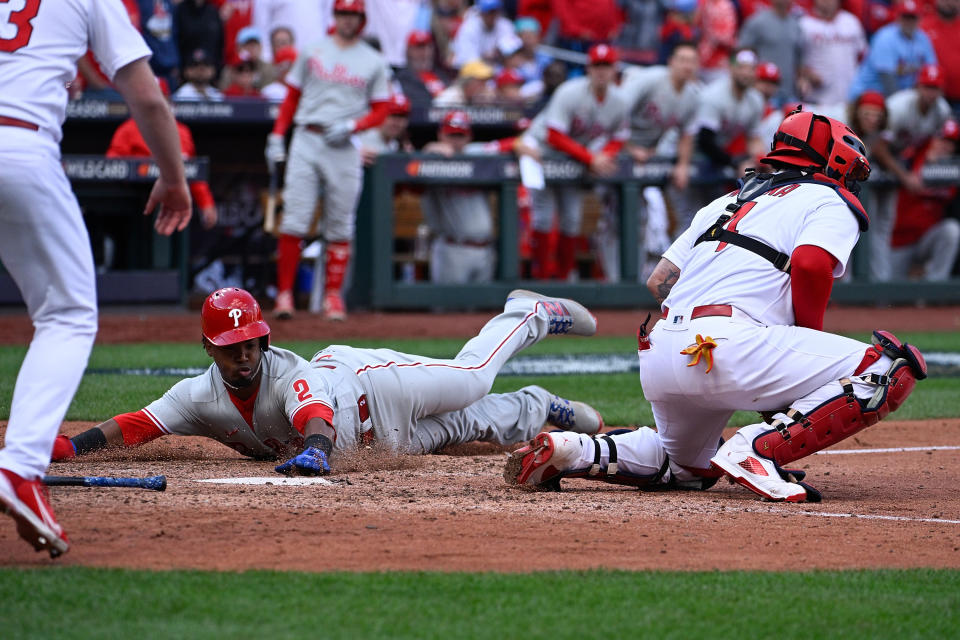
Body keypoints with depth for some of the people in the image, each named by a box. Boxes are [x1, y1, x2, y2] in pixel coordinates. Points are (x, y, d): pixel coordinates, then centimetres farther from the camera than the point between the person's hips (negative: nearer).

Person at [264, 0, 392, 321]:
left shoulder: (374, 62, 8)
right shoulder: (312, 52, 11)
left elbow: (380, 111, 6)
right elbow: (292, 98, 14)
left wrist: (350, 126, -11)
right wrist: (276, 136, 4)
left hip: (345, 148, 0)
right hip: (306, 141, 0)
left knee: (340, 226, 1)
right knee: (294, 220, -8)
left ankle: (333, 295, 9)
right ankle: (284, 292, -5)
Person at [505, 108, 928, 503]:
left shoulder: (730, 201, 30)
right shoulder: (831, 201, 9)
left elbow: (659, 280, 25)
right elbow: (811, 264, -13)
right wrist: (812, 346, 1)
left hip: (659, 356, 8)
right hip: (727, 343, -8)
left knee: (689, 468, 34)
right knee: (892, 369, -7)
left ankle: (572, 451, 10)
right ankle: (759, 448, -18)